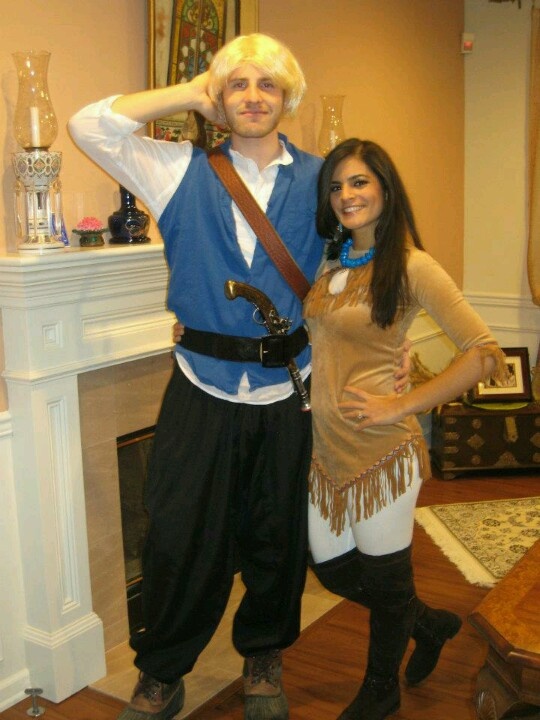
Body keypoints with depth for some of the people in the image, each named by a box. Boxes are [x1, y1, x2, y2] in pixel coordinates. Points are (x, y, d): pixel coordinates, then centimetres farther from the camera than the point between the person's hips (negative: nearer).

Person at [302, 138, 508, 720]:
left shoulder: (411, 267, -15)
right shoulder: (328, 262, 6)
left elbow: (485, 355, -19)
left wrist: (401, 405, -19)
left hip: (380, 449, -7)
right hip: (324, 443, 7)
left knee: (384, 580, 12)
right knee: (331, 569, 19)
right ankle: (429, 624, 45)